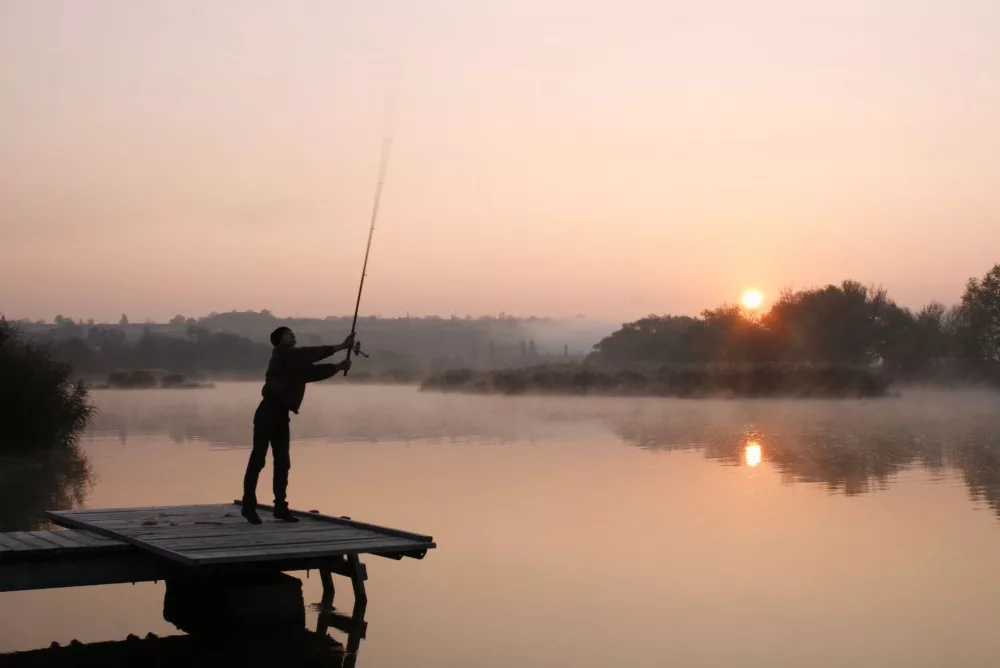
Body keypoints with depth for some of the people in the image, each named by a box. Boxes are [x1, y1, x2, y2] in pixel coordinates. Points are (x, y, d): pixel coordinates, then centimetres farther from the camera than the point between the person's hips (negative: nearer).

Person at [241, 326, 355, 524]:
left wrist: (339, 367, 5)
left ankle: (280, 507, 13)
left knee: (282, 462, 7)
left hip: (282, 415, 8)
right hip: (268, 412, -8)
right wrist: (340, 347, -17)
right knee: (258, 459, -5)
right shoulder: (280, 354, -5)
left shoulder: (297, 362, 19)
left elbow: (315, 371, 19)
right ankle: (249, 507, -1)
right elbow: (307, 354, -16)